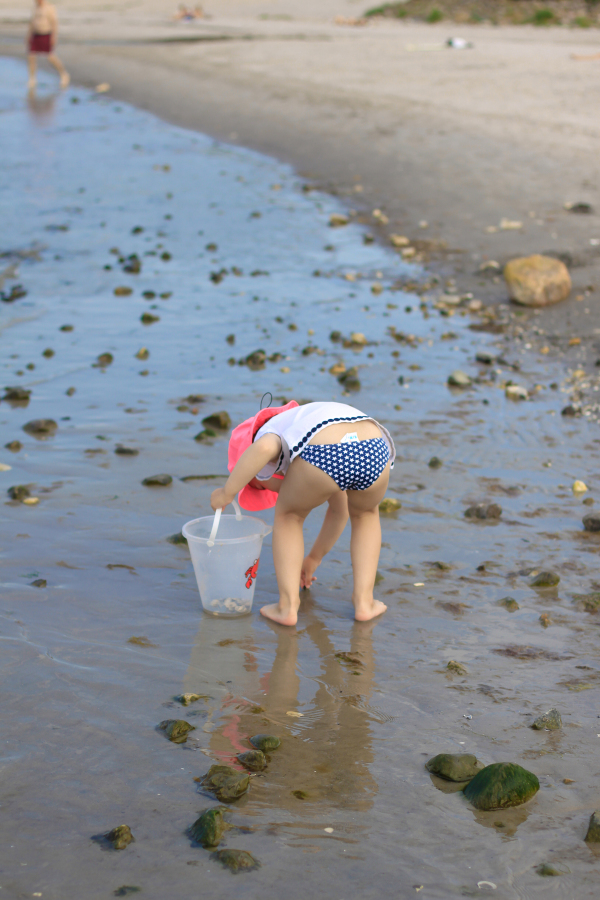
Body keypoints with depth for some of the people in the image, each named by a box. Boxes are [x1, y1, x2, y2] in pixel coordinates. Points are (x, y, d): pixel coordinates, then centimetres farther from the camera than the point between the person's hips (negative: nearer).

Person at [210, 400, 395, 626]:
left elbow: (263, 448, -4)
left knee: (289, 514, 28)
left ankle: (288, 605, 25)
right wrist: (314, 558, 66)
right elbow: (339, 509, 54)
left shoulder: (267, 435, 25)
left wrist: (227, 492, 7)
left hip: (323, 457, -5)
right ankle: (364, 602, 32)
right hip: (375, 450, 5)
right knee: (364, 513, 38)